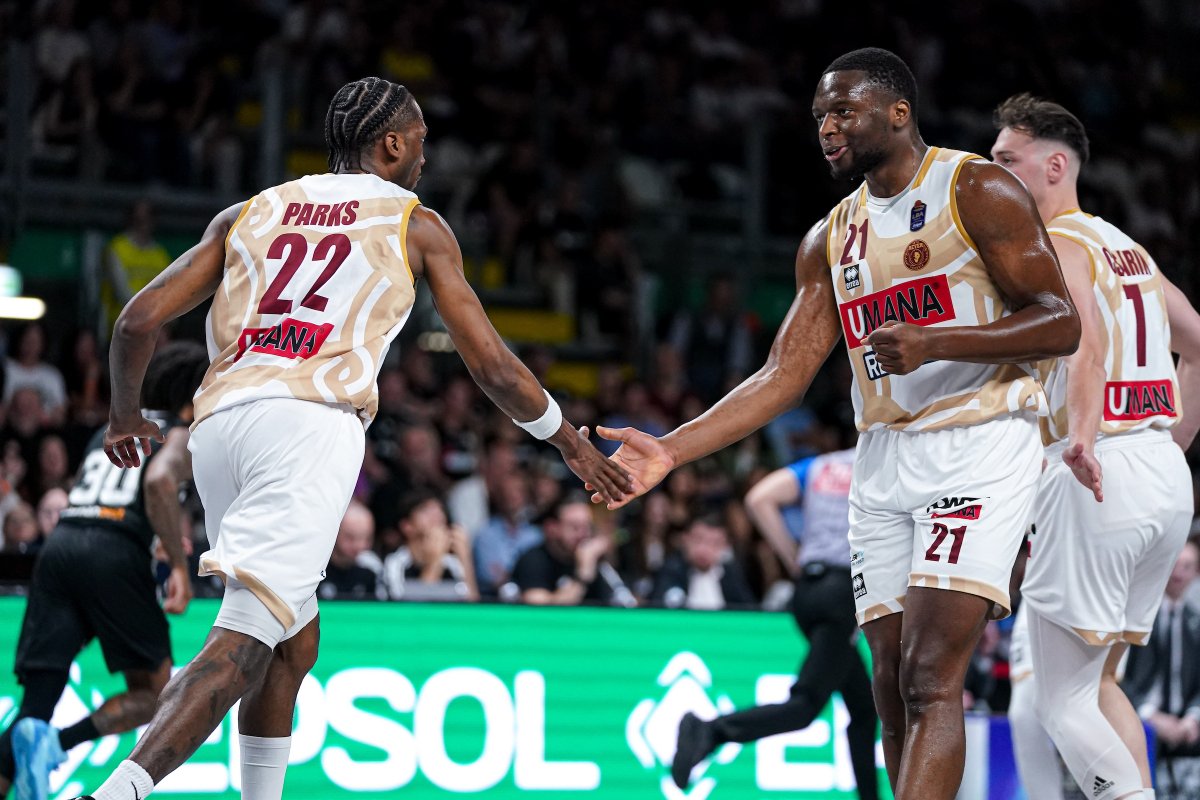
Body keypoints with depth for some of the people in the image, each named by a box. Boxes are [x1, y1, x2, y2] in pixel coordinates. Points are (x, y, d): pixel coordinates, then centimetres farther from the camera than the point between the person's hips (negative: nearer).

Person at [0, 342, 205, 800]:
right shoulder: (185, 434, 10)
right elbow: (160, 479, -11)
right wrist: (179, 564, -10)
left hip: (60, 544, 5)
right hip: (114, 553, -5)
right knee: (153, 694, 9)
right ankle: (54, 745, -17)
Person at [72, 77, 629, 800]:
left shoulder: (250, 214, 24)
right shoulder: (416, 226, 15)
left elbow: (139, 320, 17)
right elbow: (493, 366, 14)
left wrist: (126, 415, 34)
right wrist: (571, 443, 29)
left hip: (220, 420, 5)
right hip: (312, 422, -5)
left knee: (293, 640, 21)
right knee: (243, 644, -15)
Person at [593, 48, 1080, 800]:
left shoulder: (977, 190, -5)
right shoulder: (831, 239, 14)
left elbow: (1061, 323, -10)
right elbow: (783, 376, 11)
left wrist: (936, 343, -24)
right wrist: (672, 451, 0)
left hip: (978, 447, -7)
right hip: (883, 458, 7)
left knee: (930, 679, -18)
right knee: (895, 689, 4)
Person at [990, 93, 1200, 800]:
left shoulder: (1055, 245, -6)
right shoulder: (1128, 249, 21)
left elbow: (1087, 337, -25)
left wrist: (1080, 434, -41)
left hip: (1096, 476, -9)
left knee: (1063, 702, -4)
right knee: (1098, 680, 18)